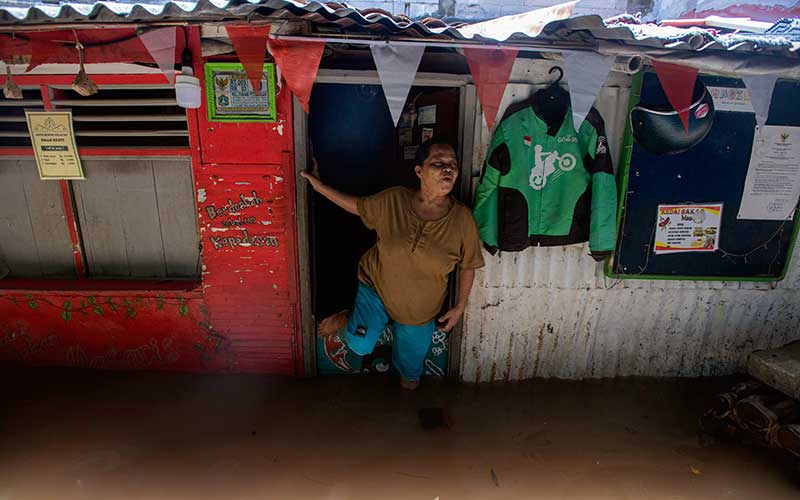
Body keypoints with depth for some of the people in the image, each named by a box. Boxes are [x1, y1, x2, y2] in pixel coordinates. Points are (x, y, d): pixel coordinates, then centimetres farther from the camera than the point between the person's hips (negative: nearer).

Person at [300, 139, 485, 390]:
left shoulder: (462, 218, -19)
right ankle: (347, 319, 29)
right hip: (377, 285, -1)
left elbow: (467, 266, -6)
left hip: (419, 309, 1)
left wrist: (460, 306, -3)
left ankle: (409, 377, 59)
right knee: (360, 345, -7)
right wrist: (320, 187, 1)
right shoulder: (392, 200, -18)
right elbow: (358, 206, 2)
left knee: (411, 355, 20)